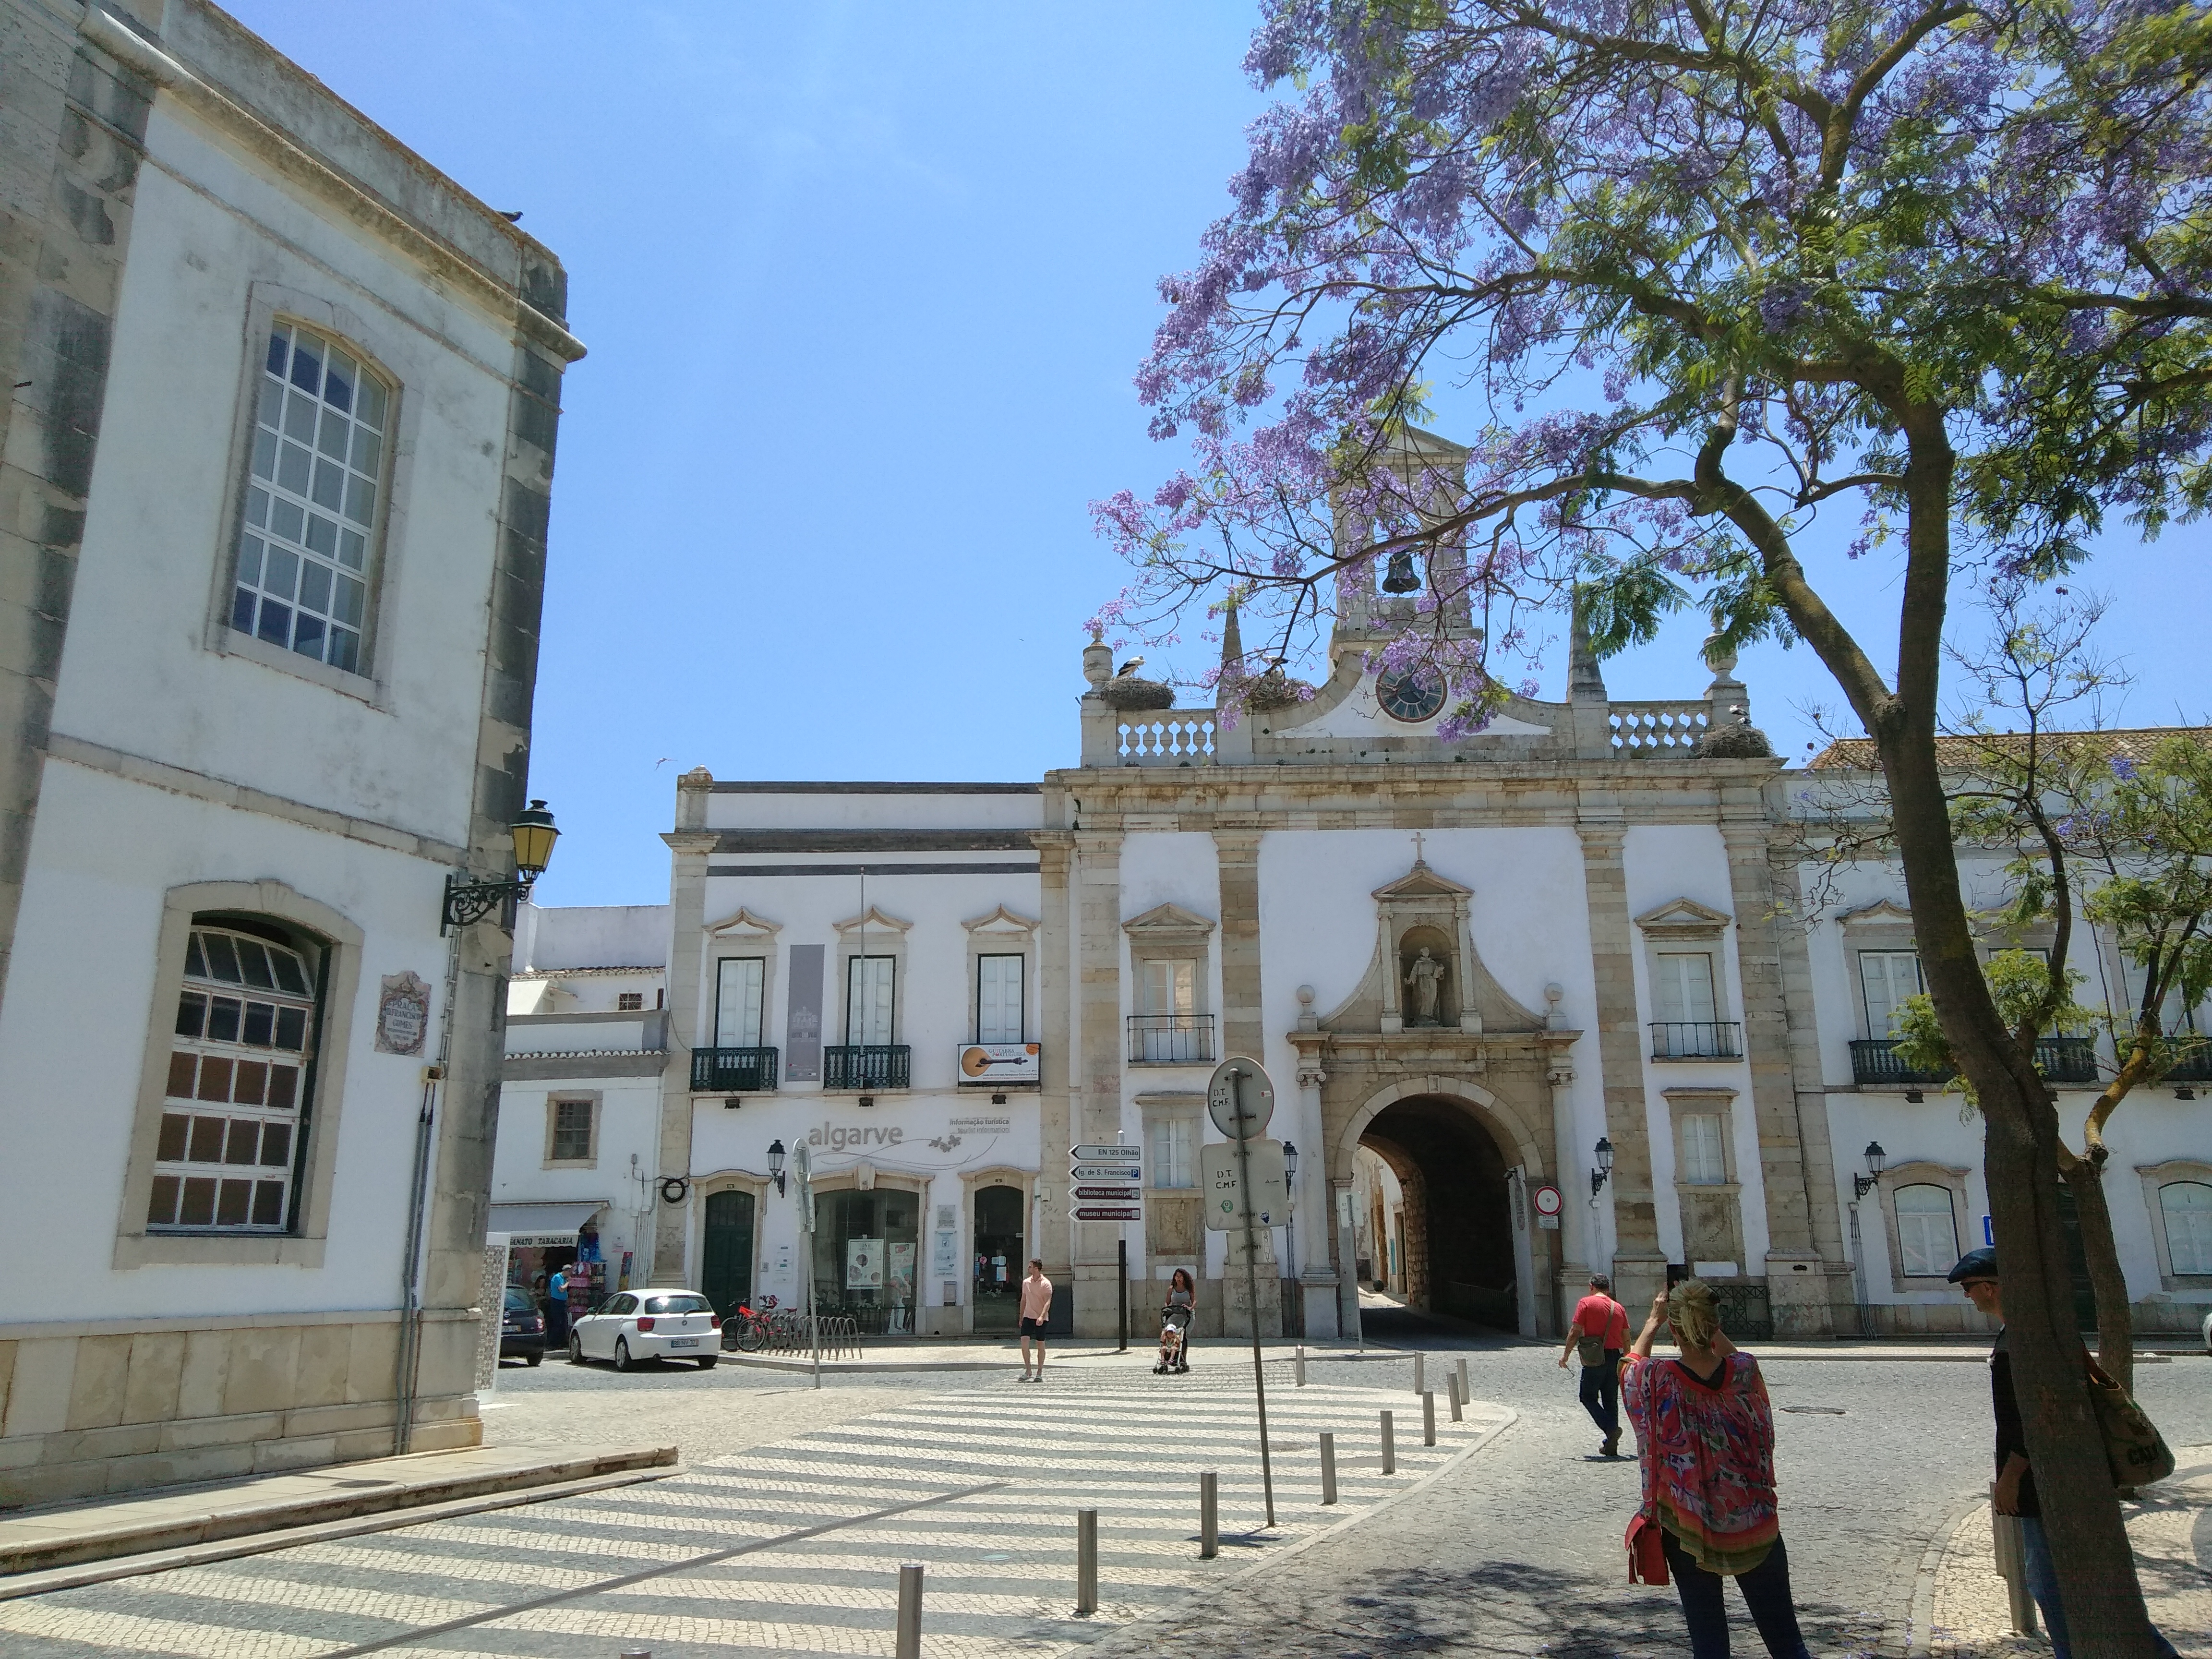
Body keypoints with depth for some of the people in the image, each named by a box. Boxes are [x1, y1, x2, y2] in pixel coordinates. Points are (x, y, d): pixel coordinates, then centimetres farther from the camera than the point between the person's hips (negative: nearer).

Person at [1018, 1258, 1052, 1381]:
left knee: (1040, 1345, 3)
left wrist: (1042, 1317, -31)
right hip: (1028, 1317, 4)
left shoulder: (1046, 1284, -9)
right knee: (1024, 1341, -10)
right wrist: (1021, 1318, 18)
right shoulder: (1026, 1282, 9)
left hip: (1041, 1319, -4)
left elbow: (1048, 1302, -17)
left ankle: (1039, 1372, 14)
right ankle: (1028, 1371, -1)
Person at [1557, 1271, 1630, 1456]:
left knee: (1589, 1398, 6)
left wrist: (1565, 1355, 0)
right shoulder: (1619, 1308, 10)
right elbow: (1626, 1339, 11)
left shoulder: (1586, 1303, -5)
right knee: (1611, 1401, 12)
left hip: (1595, 1359, -5)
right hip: (1615, 1358, 5)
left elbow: (1575, 1332, -8)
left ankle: (1611, 1429, -14)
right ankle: (1612, 1446, 11)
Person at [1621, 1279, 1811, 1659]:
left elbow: (1631, 1365, 10)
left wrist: (1653, 1320, 19)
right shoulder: (1744, 1372, -11)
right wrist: (1705, 1319, 14)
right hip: (1756, 1527, 1)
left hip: (1688, 1531, -1)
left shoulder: (1658, 1380, -15)